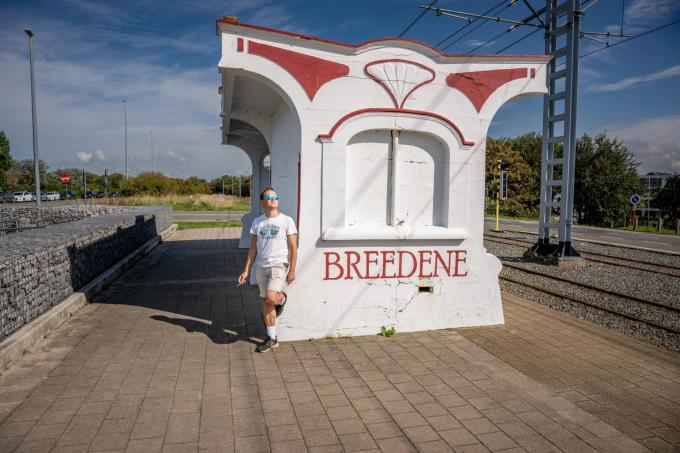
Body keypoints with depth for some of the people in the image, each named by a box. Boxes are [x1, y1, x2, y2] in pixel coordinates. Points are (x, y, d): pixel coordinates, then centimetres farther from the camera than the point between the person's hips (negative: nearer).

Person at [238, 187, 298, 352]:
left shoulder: (286, 220, -3)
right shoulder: (257, 222, 8)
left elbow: (293, 248, -4)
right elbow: (253, 248, 10)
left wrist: (292, 270, -8)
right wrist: (246, 271, 5)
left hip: (278, 265, -4)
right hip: (261, 267, 4)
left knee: (270, 297, -22)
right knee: (265, 302, 7)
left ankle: (282, 298, 15)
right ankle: (272, 339, 18)